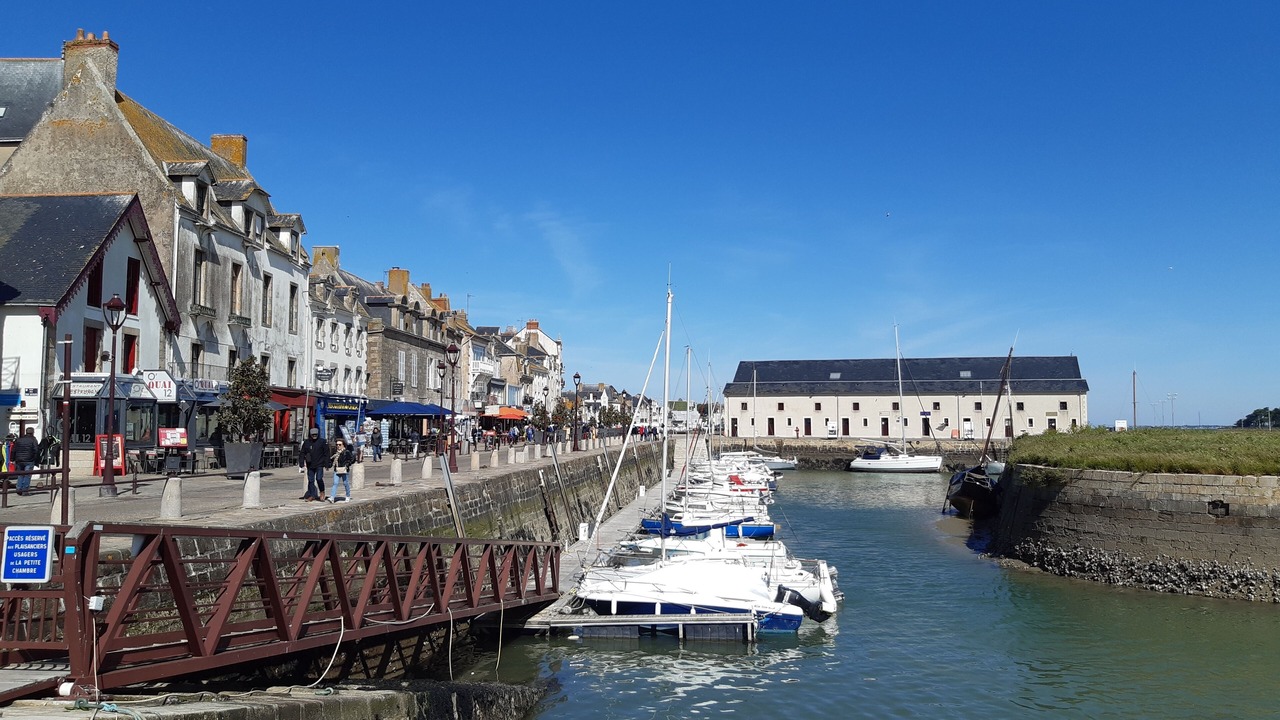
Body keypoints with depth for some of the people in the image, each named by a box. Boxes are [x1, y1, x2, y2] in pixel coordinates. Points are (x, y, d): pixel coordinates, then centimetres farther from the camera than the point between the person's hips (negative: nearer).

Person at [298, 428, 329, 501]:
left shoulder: (322, 441, -1)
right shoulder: (306, 442, 5)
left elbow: (326, 453, -1)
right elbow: (302, 453, 9)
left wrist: (327, 464, -5)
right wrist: (301, 464, 1)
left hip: (319, 465, -3)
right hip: (310, 465, 3)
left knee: (319, 478, -13)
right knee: (310, 480, 5)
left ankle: (322, 492, 10)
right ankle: (312, 495, 14)